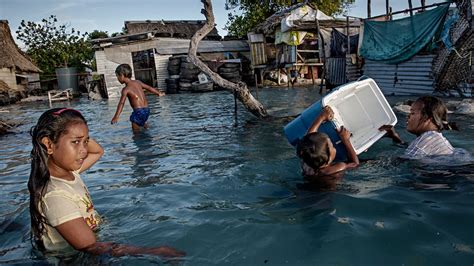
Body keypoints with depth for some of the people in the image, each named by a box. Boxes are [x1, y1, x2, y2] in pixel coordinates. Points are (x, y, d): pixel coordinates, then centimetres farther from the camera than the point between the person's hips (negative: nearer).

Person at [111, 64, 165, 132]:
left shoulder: (126, 89, -9)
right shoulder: (138, 82, 10)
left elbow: (121, 103, -18)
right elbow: (149, 88, 22)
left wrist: (116, 117, -24)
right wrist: (159, 93, 40)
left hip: (138, 111, -7)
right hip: (147, 110, 8)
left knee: (135, 129, 0)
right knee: (142, 123, 29)